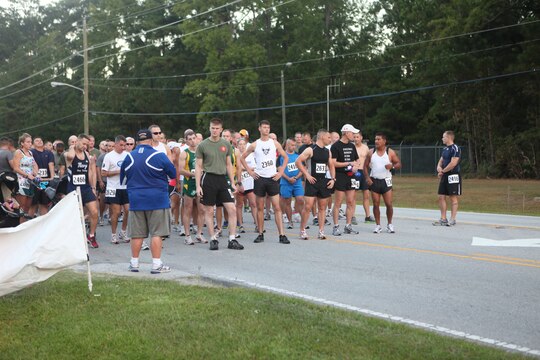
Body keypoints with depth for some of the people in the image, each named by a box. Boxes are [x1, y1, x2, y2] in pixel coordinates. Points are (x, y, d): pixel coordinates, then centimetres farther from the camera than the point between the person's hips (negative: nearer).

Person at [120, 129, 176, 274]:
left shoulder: (129, 157, 1)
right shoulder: (159, 156, -10)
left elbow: (123, 179, 13)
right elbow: (173, 174, 0)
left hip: (136, 200, 3)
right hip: (157, 200, -3)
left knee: (137, 234, 10)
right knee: (157, 233, 1)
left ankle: (134, 263, 17)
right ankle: (156, 264, -1)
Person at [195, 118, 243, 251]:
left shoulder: (226, 144, 8)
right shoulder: (203, 145, -1)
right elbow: (198, 166, 0)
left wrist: (233, 182, 10)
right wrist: (198, 186, -7)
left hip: (222, 179, 3)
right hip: (208, 179, -3)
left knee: (232, 209, -4)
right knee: (209, 211, 2)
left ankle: (232, 240, 3)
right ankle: (213, 240, 12)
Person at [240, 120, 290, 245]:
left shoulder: (274, 143, 4)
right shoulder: (254, 145, 3)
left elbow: (285, 157, 11)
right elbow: (242, 158, 11)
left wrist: (281, 172, 1)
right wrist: (249, 171, 2)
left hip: (272, 178, 0)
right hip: (259, 178, 0)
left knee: (277, 207, -5)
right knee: (260, 208, 6)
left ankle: (282, 235, -7)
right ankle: (261, 234, 14)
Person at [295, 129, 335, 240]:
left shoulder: (328, 151, 11)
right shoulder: (310, 150, -8)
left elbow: (331, 166, 20)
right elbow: (298, 161, -11)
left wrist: (333, 179, 6)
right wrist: (307, 175, -13)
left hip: (324, 182, 6)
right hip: (312, 181, -6)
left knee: (322, 207, 7)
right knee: (308, 206, -8)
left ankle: (321, 231, 11)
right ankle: (302, 230, 1)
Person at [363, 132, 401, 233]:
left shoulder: (390, 152, -2)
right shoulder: (371, 153, 3)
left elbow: (399, 163, 1)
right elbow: (365, 166, 7)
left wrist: (392, 166, -20)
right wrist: (367, 178, -5)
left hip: (386, 181, -1)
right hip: (374, 181, 2)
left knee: (389, 204, -3)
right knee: (376, 204, 2)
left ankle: (390, 225, 13)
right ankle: (378, 225, 12)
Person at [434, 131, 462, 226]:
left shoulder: (455, 148, -12)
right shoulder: (445, 149, 16)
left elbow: (453, 163, -20)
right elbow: (441, 161, 21)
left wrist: (442, 171, -11)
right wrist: (439, 167, -2)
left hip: (453, 175, -9)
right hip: (444, 176, 9)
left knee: (453, 197, -3)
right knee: (441, 197, 6)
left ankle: (452, 219, 1)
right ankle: (443, 219, 12)